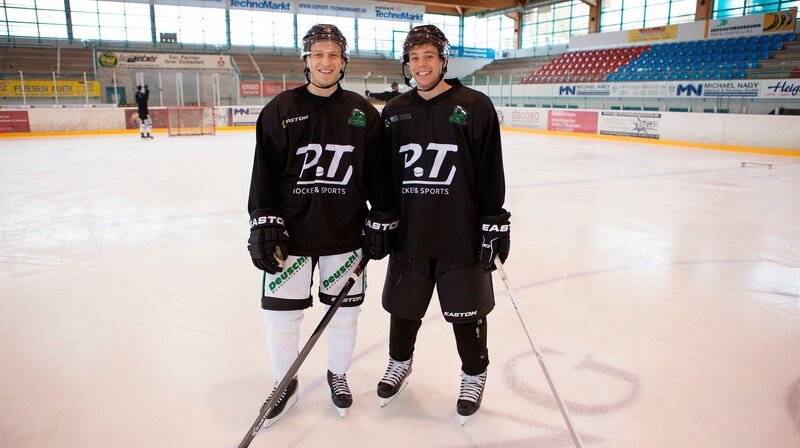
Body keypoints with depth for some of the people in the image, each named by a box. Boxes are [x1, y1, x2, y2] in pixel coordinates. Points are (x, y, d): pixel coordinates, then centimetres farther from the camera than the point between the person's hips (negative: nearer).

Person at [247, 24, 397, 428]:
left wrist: (381, 224, 1)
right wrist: (263, 225, -8)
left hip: (346, 233, 1)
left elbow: (379, 172, 3)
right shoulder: (281, 110, -1)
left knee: (345, 309, 12)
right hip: (290, 233, 0)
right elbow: (264, 172, -2)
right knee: (281, 314, 6)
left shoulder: (363, 113, 1)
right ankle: (284, 384, 31)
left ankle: (338, 375, 38)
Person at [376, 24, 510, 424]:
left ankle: (474, 375, 32)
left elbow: (491, 171, -7)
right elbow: (382, 173, 11)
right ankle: (400, 362, 43)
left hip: (462, 234, -3)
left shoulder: (474, 106, -6)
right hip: (409, 231, 4)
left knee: (466, 310, 8)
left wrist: (494, 224, -9)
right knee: (403, 306, 16)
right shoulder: (394, 112, 6)